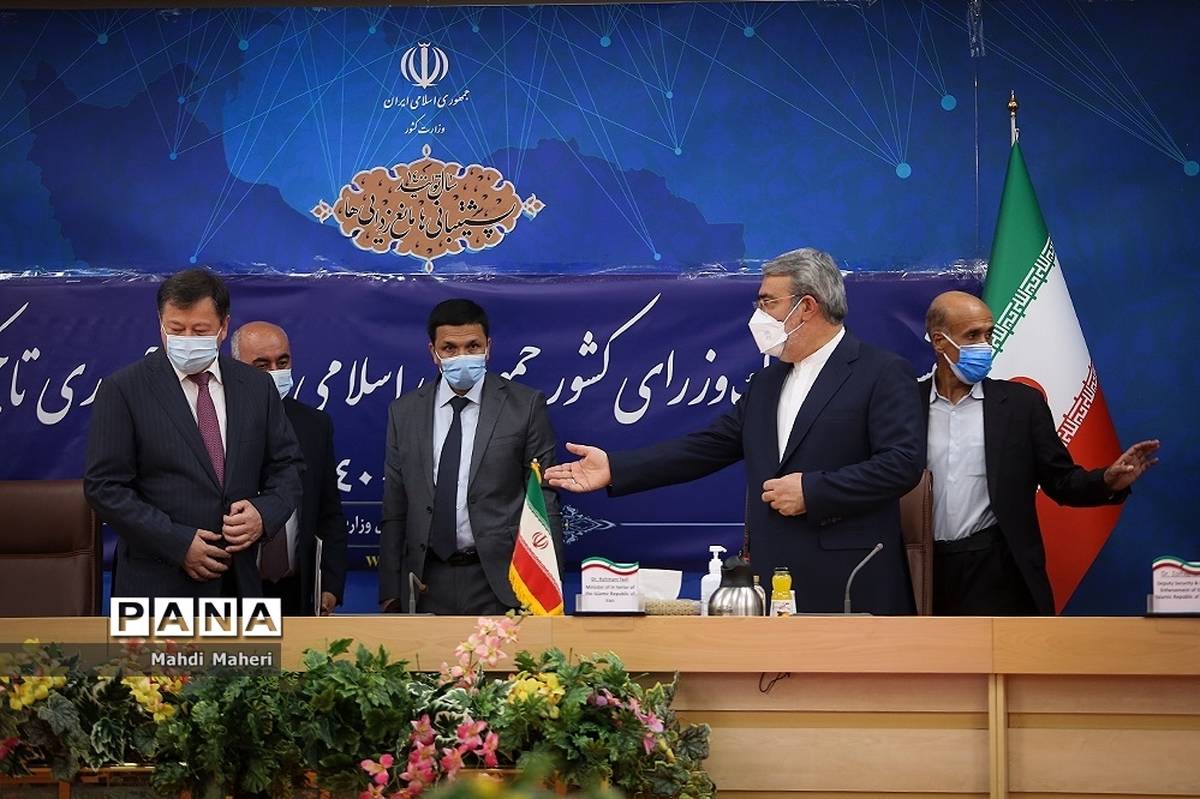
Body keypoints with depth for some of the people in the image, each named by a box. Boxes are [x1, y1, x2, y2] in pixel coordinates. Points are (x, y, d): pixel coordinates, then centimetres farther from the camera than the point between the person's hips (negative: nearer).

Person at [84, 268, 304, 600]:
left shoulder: (257, 386, 8)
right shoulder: (122, 391, -4)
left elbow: (287, 466, 13)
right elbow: (105, 486, -8)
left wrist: (264, 513, -8)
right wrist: (178, 543, -15)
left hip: (240, 581, 4)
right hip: (158, 584, -4)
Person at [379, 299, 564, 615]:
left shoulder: (525, 405, 0)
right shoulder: (404, 412, 8)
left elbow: (545, 502, 0)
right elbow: (394, 510, 9)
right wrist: (390, 594, 4)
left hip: (501, 582, -2)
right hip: (428, 583, 2)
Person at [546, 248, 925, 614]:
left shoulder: (882, 373, -4)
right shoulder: (766, 383, 20)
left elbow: (903, 462, -14)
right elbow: (707, 446, 17)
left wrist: (811, 491, -16)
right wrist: (615, 469, 9)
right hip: (773, 583, 7)